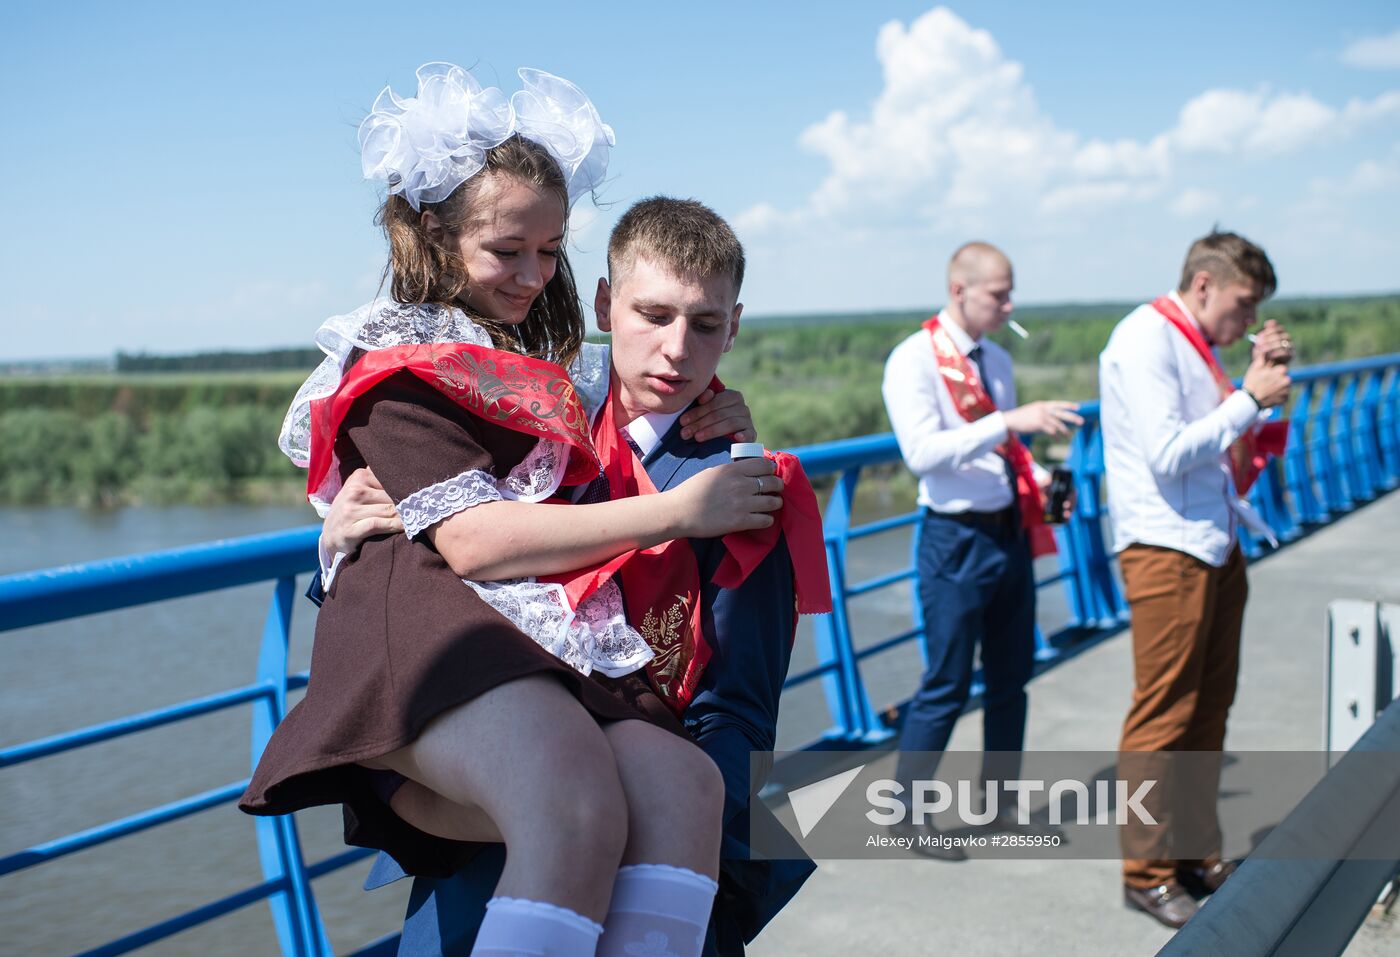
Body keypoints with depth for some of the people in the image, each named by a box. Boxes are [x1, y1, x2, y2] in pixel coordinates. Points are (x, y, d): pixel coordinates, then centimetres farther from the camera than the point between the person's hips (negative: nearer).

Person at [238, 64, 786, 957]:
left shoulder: (547, 370, 32)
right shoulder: (397, 360, 9)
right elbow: (471, 539, -5)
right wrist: (675, 511, -5)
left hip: (550, 648, 6)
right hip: (432, 631, -6)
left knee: (682, 786, -29)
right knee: (580, 806, -37)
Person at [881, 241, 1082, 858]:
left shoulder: (997, 360, 12)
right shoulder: (914, 361, -12)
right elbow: (922, 453, -24)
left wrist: (1041, 480, 3)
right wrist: (1009, 421, -30)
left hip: (1012, 531, 8)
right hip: (957, 537, -8)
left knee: (1011, 679, 15)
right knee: (948, 685, -1)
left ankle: (998, 805, 29)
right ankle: (907, 813, 13)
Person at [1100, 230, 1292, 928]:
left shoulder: (1193, 346, 16)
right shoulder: (1145, 340, -12)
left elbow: (1230, 448, 20)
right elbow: (1168, 455, -21)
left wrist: (1261, 381, 7)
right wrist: (1250, 397, -13)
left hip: (1215, 546, 10)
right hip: (1166, 549, -10)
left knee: (1208, 712, 15)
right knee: (1162, 718, -3)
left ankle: (1198, 855, 26)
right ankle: (1146, 872, 7)